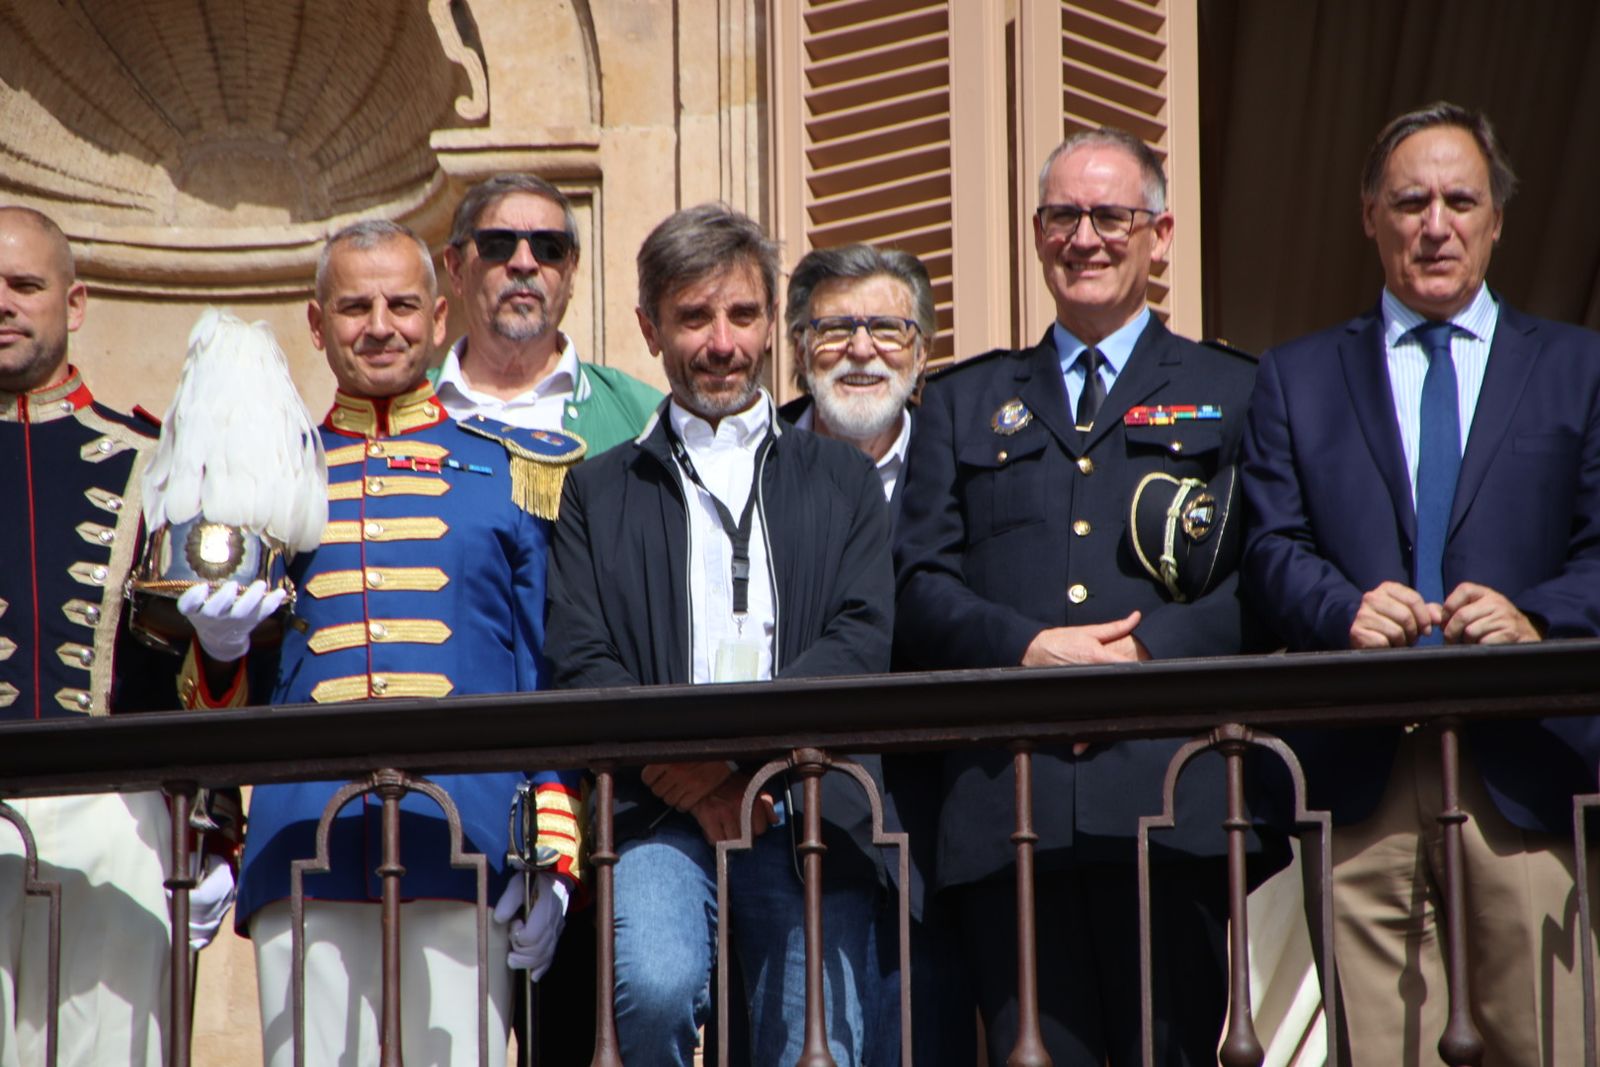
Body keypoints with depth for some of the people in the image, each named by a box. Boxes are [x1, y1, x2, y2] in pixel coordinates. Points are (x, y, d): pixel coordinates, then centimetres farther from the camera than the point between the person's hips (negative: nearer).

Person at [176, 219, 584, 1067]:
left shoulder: (522, 473, 13)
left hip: (465, 857, -1)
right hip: (305, 862, 1)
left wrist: (557, 857, -2)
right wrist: (217, 651, -5)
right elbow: (217, 705, 19)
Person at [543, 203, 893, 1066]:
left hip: (809, 812, 1)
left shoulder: (842, 478, 18)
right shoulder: (598, 492, 16)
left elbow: (866, 641, 3)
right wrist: (683, 774, -13)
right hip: (661, 813, -1)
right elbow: (579, 665, 4)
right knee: (655, 986, -29)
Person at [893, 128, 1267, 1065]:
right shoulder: (965, 403, 22)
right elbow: (919, 584, 11)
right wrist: (1029, 647, -7)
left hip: (1171, 792, -2)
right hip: (1008, 804, 2)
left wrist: (1148, 650, -13)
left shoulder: (1235, 393, 15)